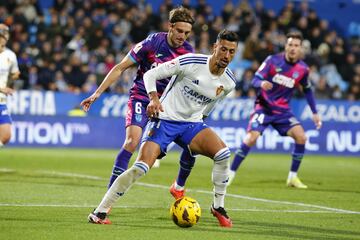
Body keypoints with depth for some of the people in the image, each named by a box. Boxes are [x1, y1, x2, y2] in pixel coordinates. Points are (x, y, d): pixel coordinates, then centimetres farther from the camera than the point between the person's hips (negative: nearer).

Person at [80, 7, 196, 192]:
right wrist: (97, 93, -12)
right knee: (132, 141, -26)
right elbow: (120, 68, -9)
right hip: (141, 98, -5)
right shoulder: (152, 42, -15)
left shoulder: (188, 51, -2)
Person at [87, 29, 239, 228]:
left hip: (192, 123, 5)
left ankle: (218, 207, -1)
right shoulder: (191, 62, -18)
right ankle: (99, 212, -11)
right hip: (164, 119, -4)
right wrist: (154, 99, -27)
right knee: (141, 167, -19)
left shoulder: (229, 82, -2)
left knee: (223, 153, -20)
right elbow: (150, 74, -12)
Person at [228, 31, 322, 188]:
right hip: (264, 107, -3)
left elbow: (307, 90, 14)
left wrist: (314, 113, 12)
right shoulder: (273, 61, -11)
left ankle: (293, 177, 1)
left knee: (301, 137, -15)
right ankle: (230, 174, -9)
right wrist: (262, 84, -35)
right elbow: (255, 80, -11)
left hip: (283, 110, 3)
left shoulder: (303, 69, -2)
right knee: (251, 138, -22)